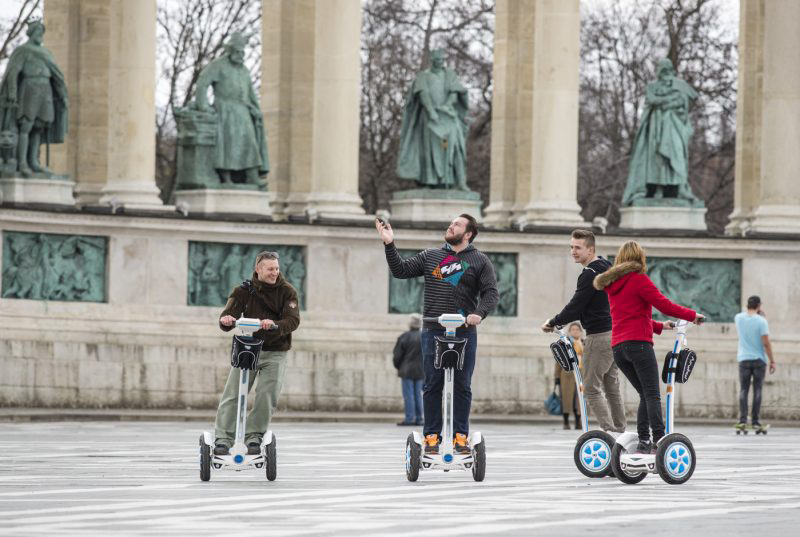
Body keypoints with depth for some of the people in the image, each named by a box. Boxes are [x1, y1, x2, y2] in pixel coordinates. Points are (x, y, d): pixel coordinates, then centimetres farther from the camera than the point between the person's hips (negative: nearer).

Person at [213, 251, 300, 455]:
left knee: (267, 396, -12)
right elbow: (230, 313, -8)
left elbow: (293, 321, -15)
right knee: (232, 394, -10)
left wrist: (274, 325, -36)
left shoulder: (286, 291, -1)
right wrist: (226, 320, -34)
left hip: (275, 353, -1)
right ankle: (223, 438, -8)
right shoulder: (244, 290, 2)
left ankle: (254, 436, 1)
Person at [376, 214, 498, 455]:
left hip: (464, 333, -2)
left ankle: (460, 435, 6)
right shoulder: (430, 256, 13)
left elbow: (491, 293, -1)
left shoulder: (479, 261, 6)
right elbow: (401, 270, 11)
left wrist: (479, 313, -19)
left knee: (462, 386, 1)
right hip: (433, 331, 2)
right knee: (432, 385, 2)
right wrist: (389, 245, 0)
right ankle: (432, 435, 6)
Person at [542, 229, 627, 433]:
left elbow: (575, 307, -17)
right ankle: (620, 432, 16)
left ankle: (609, 432, -14)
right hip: (614, 331, 10)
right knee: (612, 387, 14)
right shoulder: (607, 267, 15)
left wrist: (553, 323, -3)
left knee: (591, 389, -7)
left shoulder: (589, 275, -16)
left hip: (599, 336, -10)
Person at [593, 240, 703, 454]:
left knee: (645, 395, 10)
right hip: (638, 343, -7)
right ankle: (659, 440, -22)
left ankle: (643, 442, -1)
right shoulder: (639, 280, -3)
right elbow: (664, 305, -8)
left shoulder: (613, 285, 21)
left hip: (618, 348, 7)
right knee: (653, 395, -11)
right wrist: (692, 315, 4)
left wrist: (660, 326, 32)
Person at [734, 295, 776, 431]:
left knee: (743, 390, 4)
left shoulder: (738, 318, 1)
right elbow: (766, 343, -12)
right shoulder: (761, 321, -11)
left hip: (744, 359, 3)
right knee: (757, 390, 2)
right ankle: (755, 421, -1)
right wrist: (772, 361, -5)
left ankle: (743, 419, -7)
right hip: (759, 359, -3)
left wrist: (759, 315, 21)